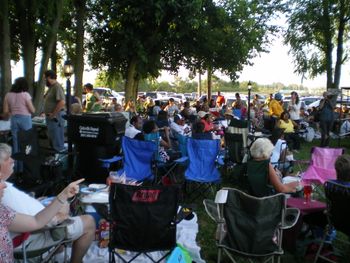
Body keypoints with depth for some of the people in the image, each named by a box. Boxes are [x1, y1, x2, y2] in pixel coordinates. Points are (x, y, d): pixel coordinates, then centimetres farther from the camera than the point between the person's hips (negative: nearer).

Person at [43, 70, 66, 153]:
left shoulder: (57, 87, -17)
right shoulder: (51, 87, 15)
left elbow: (62, 102, -28)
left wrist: (53, 114, -22)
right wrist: (46, 112, 12)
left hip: (55, 117, -10)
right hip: (50, 117, 10)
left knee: (57, 137, -4)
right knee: (51, 137, 18)